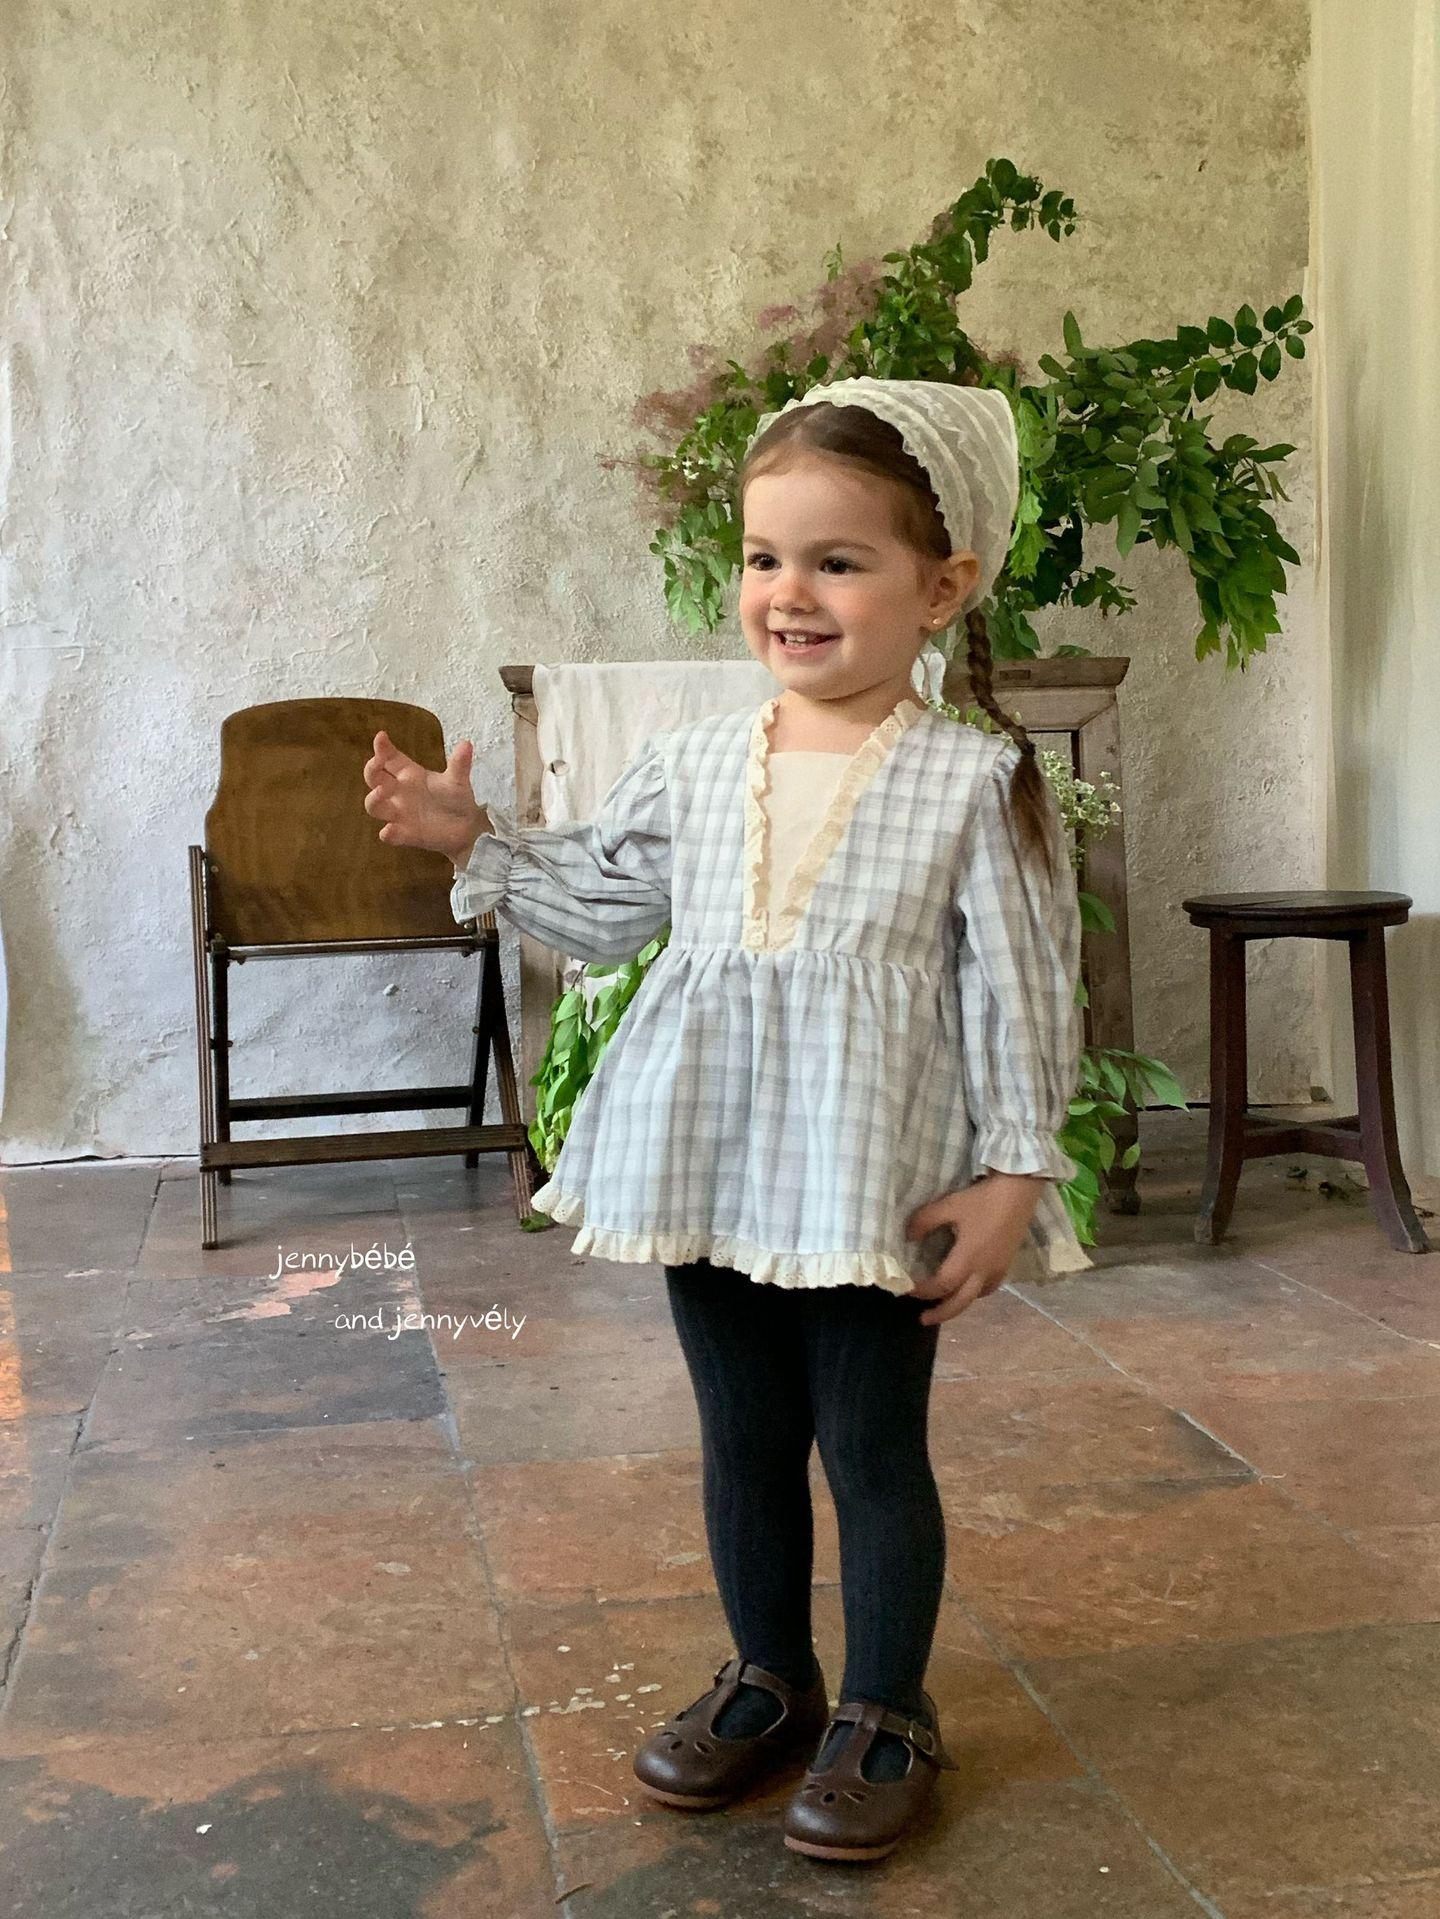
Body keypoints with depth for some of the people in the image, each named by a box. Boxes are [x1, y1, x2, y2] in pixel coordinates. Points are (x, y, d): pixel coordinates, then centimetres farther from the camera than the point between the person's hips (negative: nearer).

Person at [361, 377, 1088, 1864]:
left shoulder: (973, 779, -8)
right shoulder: (693, 763, 5)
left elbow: (1020, 987, -7)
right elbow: (599, 904, 16)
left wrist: (1015, 1174, -10)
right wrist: (476, 842, 7)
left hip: (880, 1181, -4)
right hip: (710, 1170, 5)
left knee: (874, 1447, 8)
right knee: (742, 1435, 17)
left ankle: (884, 1714, 27)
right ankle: (768, 1680, 36)